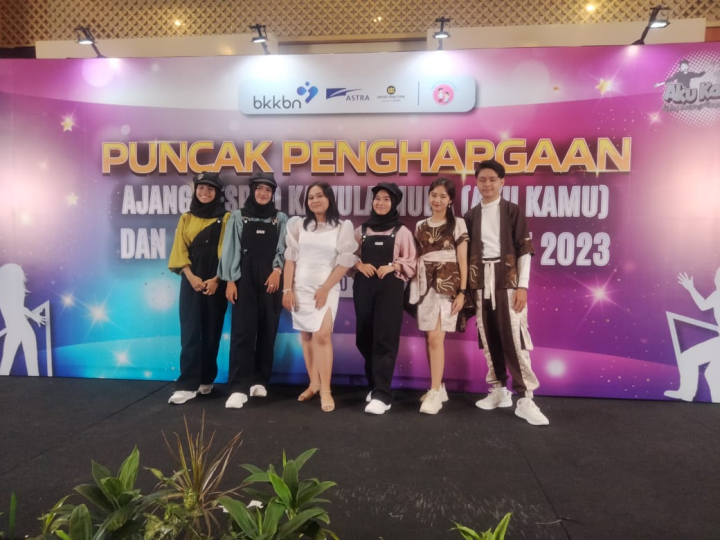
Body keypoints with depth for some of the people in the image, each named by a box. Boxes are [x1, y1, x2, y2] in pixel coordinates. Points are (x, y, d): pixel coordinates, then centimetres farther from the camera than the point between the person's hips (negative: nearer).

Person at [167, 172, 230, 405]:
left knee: (212, 332, 5)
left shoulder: (225, 218, 3)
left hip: (216, 283, -1)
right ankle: (187, 384, -3)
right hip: (191, 282, 1)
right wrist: (191, 276, -11)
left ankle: (206, 379, 17)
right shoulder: (186, 219, 10)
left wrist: (216, 279, -13)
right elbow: (180, 250, 3)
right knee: (190, 332, -4)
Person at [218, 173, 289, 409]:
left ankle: (260, 380, 16)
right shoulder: (238, 217, 7)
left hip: (271, 280, 2)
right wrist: (230, 280, -4)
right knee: (243, 330, -8)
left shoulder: (281, 219, 10)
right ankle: (239, 387, -8)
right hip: (245, 279, -1)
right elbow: (231, 249, 3)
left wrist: (277, 270, -11)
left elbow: (283, 249, 6)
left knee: (267, 330, 4)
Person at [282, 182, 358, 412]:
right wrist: (287, 289, -3)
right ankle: (313, 384, 16)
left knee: (322, 335, -15)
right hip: (300, 287, 3)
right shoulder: (299, 225, 7)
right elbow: (290, 258, 4)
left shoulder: (342, 227, 1)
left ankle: (326, 390, -8)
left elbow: (345, 262, -4)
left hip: (327, 288, -3)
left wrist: (325, 288, -10)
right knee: (306, 336, 6)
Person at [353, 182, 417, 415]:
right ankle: (374, 384, 24)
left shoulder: (402, 231, 5)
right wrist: (359, 265, -7)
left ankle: (382, 394, -8)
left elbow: (410, 263, 3)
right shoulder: (361, 230, 13)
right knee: (365, 337, 6)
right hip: (363, 286, 3)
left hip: (390, 287, -3)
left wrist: (392, 266, -13)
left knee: (385, 338, -8)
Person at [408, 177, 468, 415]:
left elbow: (462, 260, -1)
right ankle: (438, 387, 19)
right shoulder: (420, 226, 13)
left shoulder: (457, 224, 2)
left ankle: (435, 393, -5)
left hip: (447, 284, -4)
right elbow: (416, 258, 13)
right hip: (424, 285, 4)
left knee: (435, 337, -12)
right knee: (430, 338, 6)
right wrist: (415, 286, 5)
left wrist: (462, 292, -8)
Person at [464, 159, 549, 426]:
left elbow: (524, 250, -2)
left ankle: (525, 399, -3)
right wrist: (466, 286, 5)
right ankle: (499, 390, 18)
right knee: (489, 339, 7)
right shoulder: (471, 215, 11)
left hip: (507, 281, -3)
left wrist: (522, 286, -11)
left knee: (514, 339, -8)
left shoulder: (513, 211, 2)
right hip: (481, 283, 4)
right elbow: (466, 252, 11)